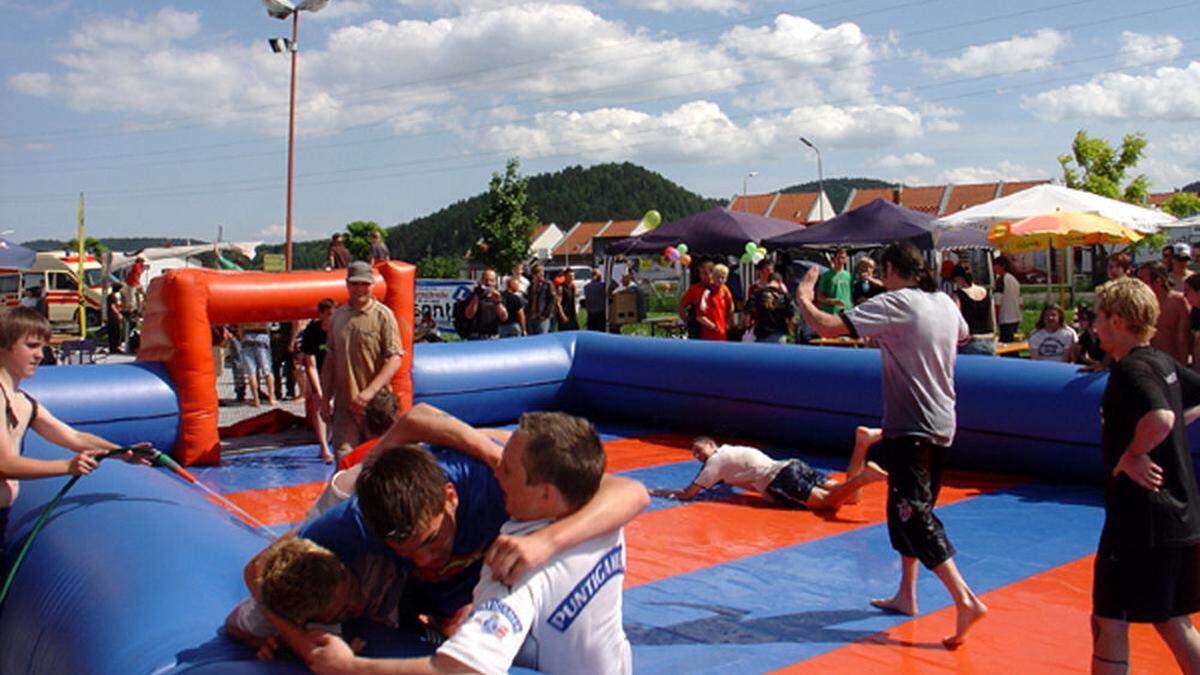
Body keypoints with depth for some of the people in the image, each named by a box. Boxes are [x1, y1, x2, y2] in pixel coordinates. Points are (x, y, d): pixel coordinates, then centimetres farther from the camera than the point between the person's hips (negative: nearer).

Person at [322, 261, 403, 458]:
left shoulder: (383, 315, -5)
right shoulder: (337, 316, 9)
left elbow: (395, 359, -11)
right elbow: (330, 359, 16)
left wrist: (370, 392, -22)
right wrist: (325, 398, 12)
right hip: (344, 405, 3)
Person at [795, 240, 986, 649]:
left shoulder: (893, 304, -14)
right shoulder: (945, 303, 8)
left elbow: (826, 327, -20)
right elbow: (962, 336, 32)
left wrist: (803, 299, 1)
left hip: (910, 427, -8)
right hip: (942, 426, 8)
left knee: (915, 516, -7)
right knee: (907, 510, 19)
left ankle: (965, 599, -14)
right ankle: (906, 596, 28)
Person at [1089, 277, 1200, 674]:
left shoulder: (1131, 369, -17)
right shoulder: (1163, 362, 10)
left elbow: (1160, 418, -34)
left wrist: (1131, 456, -19)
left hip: (1141, 520, -9)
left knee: (1109, 623, 1)